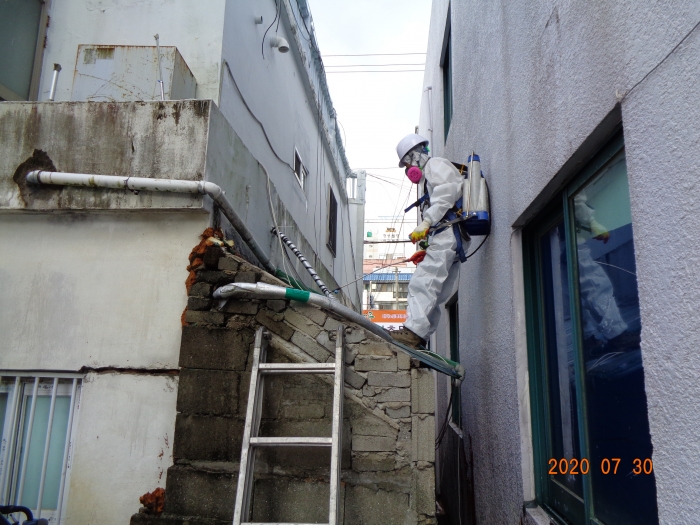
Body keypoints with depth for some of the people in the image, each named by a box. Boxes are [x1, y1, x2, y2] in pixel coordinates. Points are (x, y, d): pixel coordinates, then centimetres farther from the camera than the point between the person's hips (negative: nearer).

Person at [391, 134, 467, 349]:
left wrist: (426, 223, -21)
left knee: (423, 282, -21)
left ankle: (413, 331, -30)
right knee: (434, 292, 3)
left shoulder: (436, 165, 7)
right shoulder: (429, 177, 36)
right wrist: (427, 249, 21)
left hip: (447, 233, -11)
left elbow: (446, 195, -14)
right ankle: (419, 338, 1)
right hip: (446, 237, 11)